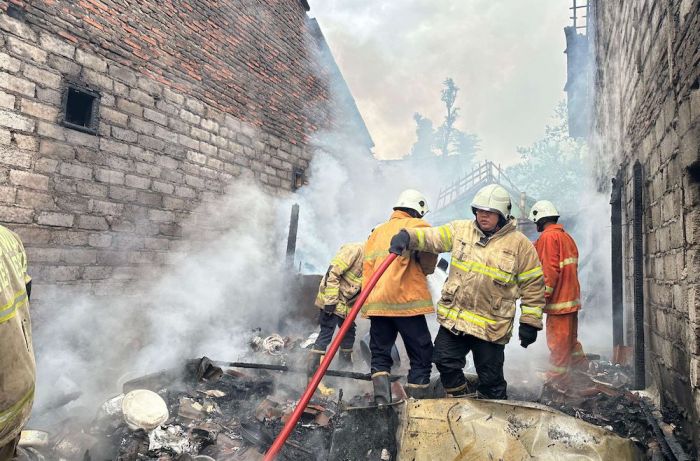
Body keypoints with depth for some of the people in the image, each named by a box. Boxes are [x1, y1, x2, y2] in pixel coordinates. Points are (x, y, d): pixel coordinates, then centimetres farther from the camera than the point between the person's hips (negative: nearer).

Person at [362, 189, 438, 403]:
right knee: (421, 357, 5)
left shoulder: (376, 231, 20)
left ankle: (382, 400, 3)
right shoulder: (417, 225, 3)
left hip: (376, 303, 5)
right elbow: (428, 265, -9)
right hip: (407, 301, -5)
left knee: (380, 355, 14)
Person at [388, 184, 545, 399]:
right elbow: (431, 236, -4)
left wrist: (530, 322, -2)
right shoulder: (461, 230, 5)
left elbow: (533, 285, 0)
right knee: (446, 363, 8)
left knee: (490, 378, 8)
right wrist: (407, 236, -25)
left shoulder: (520, 244, -3)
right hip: (453, 318, 3)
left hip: (491, 325, -3)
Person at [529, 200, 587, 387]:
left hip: (559, 301, -10)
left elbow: (550, 270, -21)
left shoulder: (548, 236, -14)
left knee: (558, 344, -2)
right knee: (570, 340, 22)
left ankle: (557, 382, 5)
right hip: (571, 296, 10)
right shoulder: (567, 236, 15)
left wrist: (543, 295, -17)